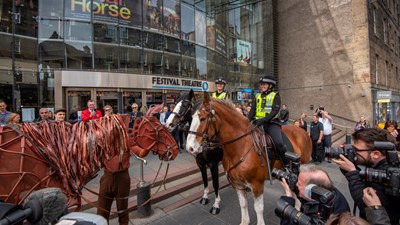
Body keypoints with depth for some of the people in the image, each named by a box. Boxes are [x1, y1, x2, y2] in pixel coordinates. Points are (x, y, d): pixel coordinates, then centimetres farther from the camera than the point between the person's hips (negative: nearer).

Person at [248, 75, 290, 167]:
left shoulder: (275, 96, 3)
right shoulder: (257, 96, 17)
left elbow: (275, 110, -11)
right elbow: (252, 111, 9)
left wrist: (264, 119, -26)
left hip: (271, 123, -4)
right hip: (258, 123, 5)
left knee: (278, 143, -24)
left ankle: (287, 164, -5)